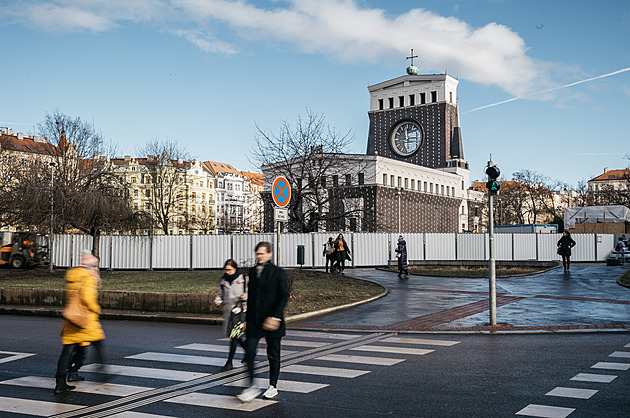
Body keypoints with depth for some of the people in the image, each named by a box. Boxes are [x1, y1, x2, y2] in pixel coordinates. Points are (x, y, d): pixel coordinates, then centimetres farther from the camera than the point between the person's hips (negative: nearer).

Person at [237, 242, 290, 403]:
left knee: (273, 355, 7)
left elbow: (284, 296, -11)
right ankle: (251, 386, 2)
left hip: (272, 321, -4)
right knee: (249, 352, -6)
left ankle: (273, 386, 20)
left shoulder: (278, 273, -5)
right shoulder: (252, 271, 11)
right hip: (254, 320, 4)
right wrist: (247, 318, 17)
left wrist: (275, 317, -20)